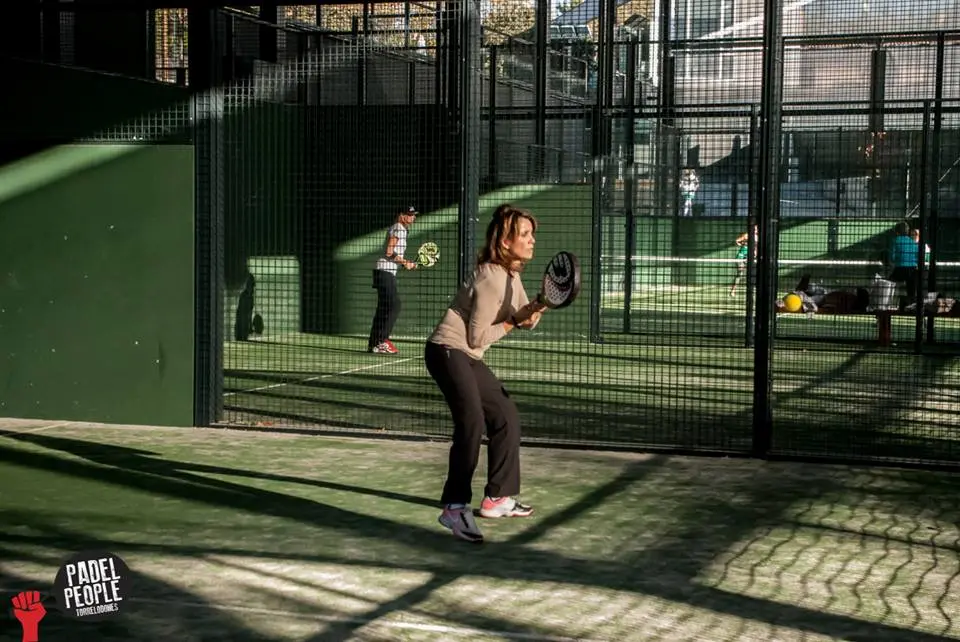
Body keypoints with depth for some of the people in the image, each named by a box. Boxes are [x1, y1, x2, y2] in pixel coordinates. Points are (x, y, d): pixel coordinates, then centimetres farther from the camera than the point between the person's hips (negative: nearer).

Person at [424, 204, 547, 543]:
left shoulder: (511, 275, 9)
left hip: (468, 358, 11)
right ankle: (455, 507, -25)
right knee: (472, 421, -24)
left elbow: (523, 318, 11)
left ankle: (497, 498, 23)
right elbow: (478, 337, -18)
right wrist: (512, 323, -6)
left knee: (505, 415, 15)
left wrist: (531, 311, -11)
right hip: (448, 351, -11)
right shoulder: (491, 279, -21)